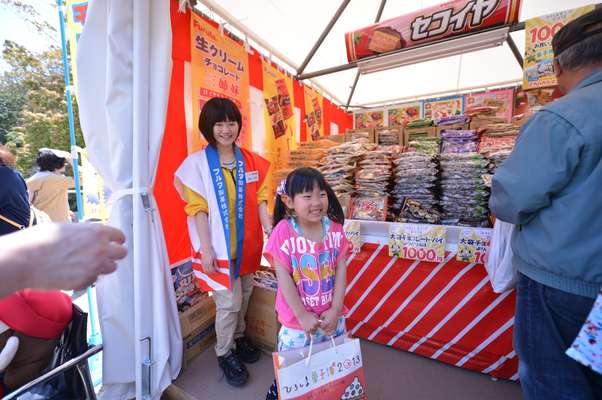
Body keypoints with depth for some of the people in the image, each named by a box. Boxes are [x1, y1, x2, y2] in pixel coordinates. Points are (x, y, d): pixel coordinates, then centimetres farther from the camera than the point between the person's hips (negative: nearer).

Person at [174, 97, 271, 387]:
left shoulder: (252, 161, 4)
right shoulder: (198, 162, -7)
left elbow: (260, 199, 4)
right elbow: (198, 209, -9)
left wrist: (271, 232, -4)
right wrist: (206, 249, -11)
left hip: (248, 243, 4)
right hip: (220, 246, -4)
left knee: (244, 295, 18)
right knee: (229, 301, 6)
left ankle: (238, 336, 45)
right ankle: (224, 353, 32)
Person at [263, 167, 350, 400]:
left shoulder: (335, 229, -9)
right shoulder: (283, 232, -20)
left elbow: (341, 272, -5)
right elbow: (283, 278, -17)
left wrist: (335, 310, -9)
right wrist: (302, 315, -13)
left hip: (332, 316, 4)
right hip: (298, 319, -3)